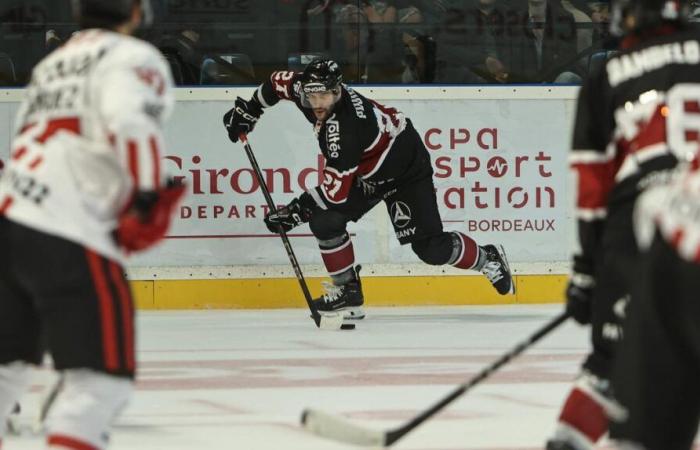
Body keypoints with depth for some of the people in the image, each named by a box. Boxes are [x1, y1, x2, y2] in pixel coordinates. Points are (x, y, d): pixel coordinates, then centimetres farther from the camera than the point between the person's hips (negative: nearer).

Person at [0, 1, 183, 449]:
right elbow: (130, 121, -21)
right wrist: (149, 198, -15)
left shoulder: (51, 65, 25)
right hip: (66, 239, -8)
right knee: (103, 378, -7)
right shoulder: (134, 58, -1)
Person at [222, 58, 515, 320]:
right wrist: (248, 110, 7)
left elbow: (335, 191, -35)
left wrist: (296, 212, -30)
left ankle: (487, 259, 16)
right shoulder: (305, 89, -17)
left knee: (430, 248, -11)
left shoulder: (342, 129, -39)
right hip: (367, 173, 8)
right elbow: (279, 82, 7)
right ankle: (347, 292, 0)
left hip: (407, 171, -8)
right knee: (324, 221, -13)